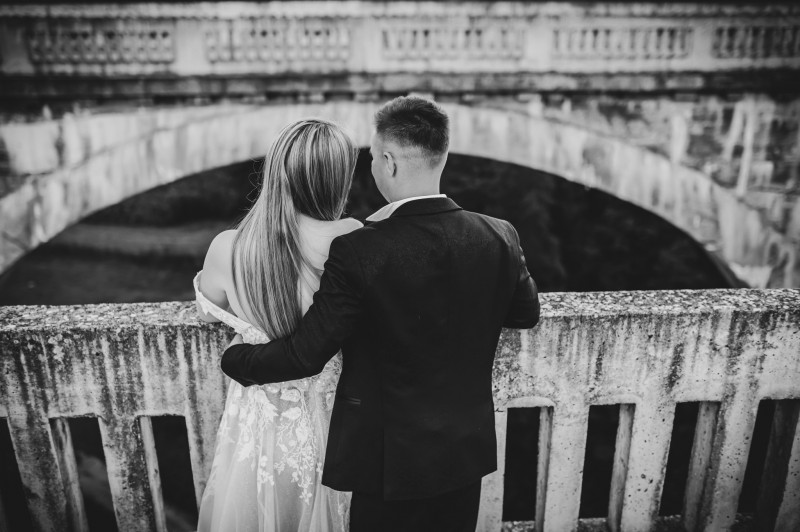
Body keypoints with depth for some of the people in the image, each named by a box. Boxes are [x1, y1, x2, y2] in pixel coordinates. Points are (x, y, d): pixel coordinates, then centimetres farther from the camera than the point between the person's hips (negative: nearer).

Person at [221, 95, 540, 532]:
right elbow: (526, 313, 5)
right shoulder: (499, 238, -12)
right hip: (468, 452, 4)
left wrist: (237, 361, 0)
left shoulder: (357, 253, -26)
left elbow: (305, 355, -18)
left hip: (390, 460, -4)